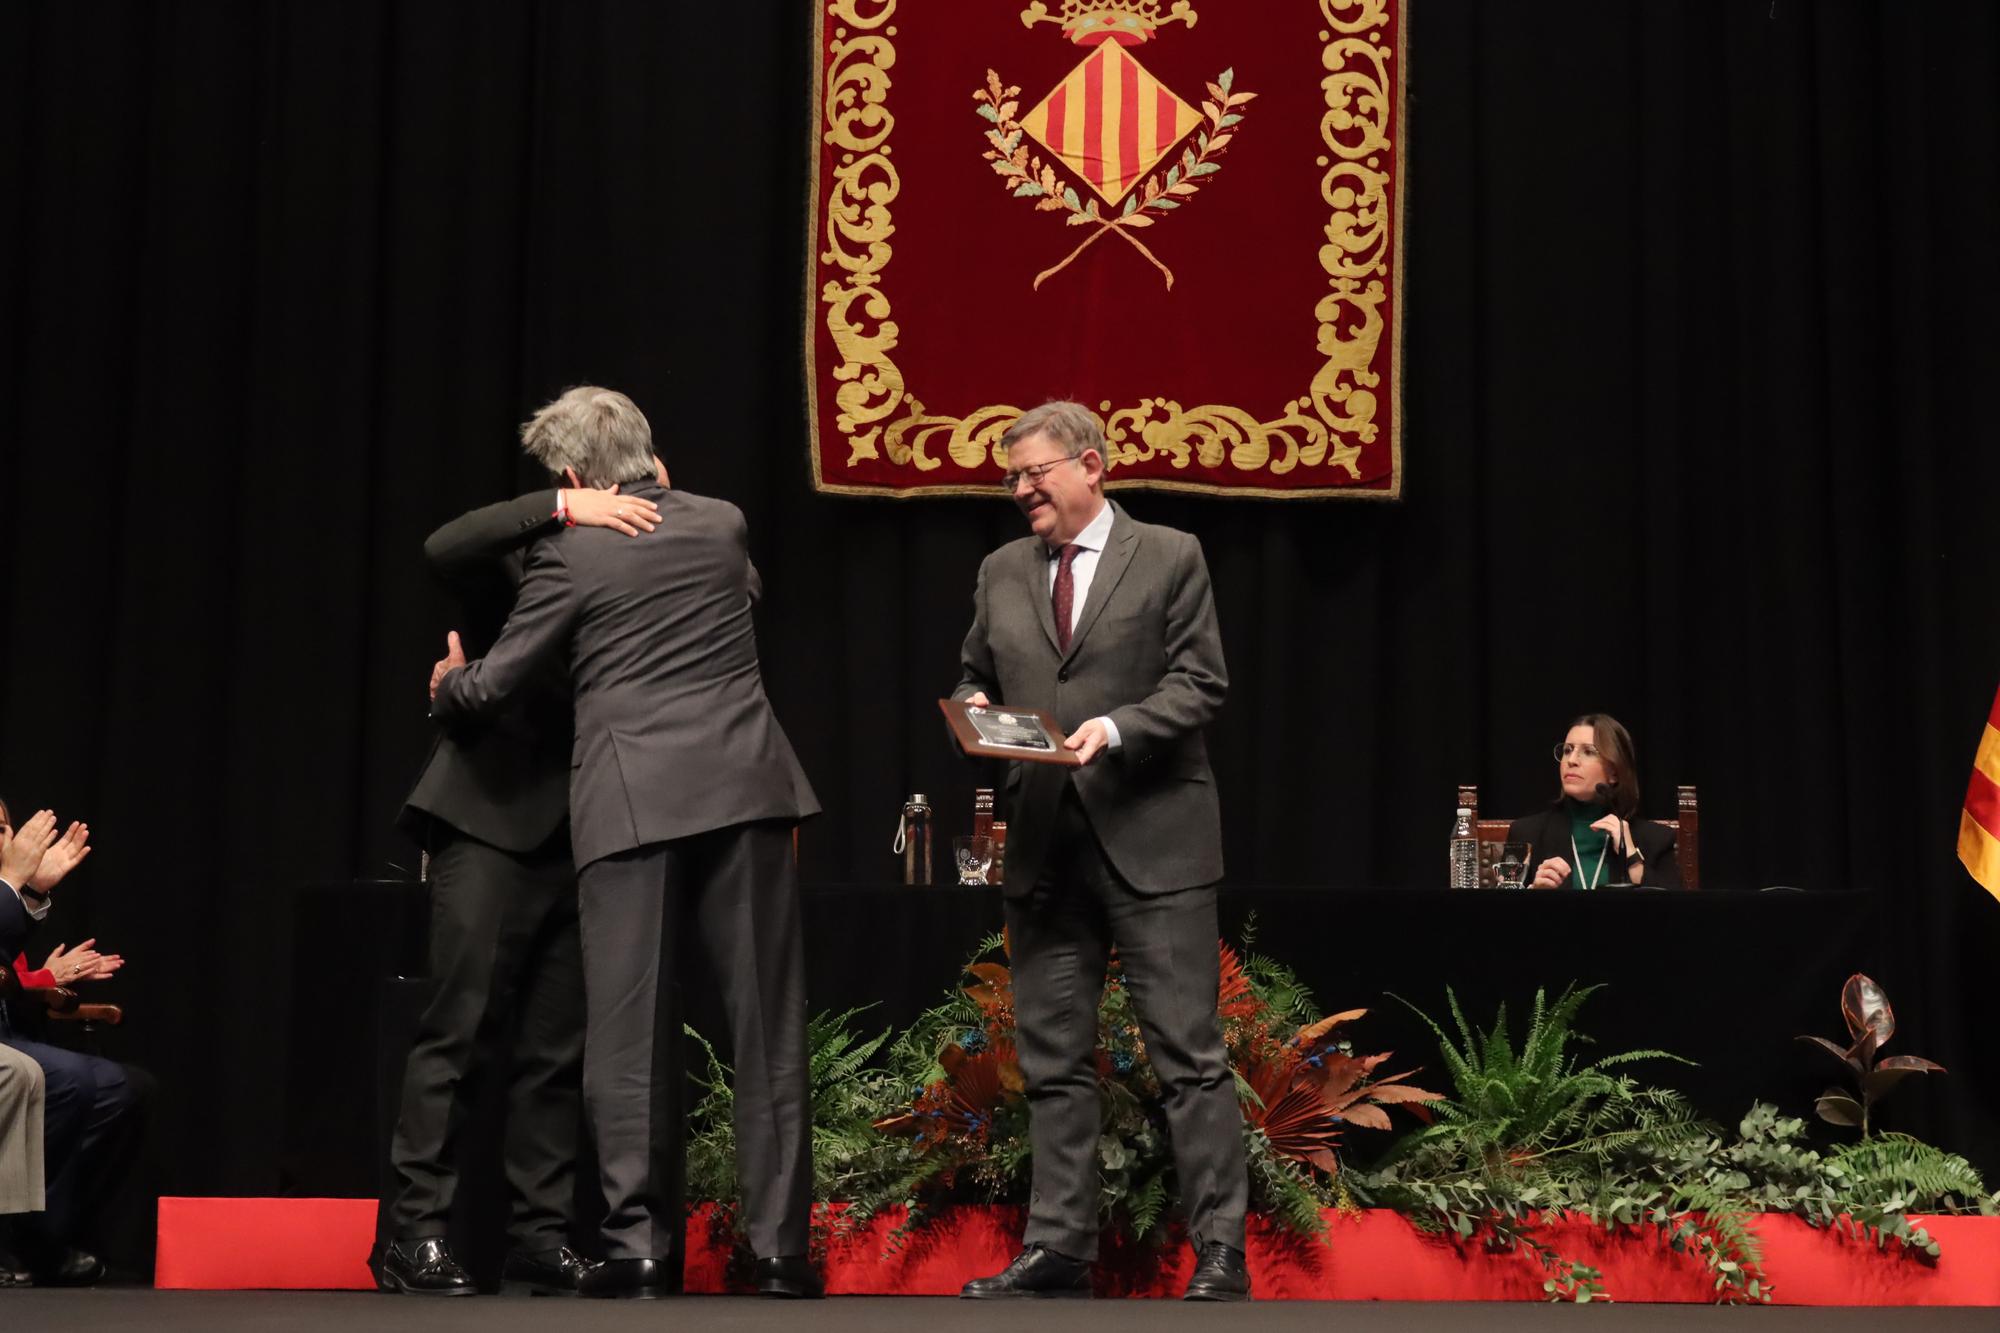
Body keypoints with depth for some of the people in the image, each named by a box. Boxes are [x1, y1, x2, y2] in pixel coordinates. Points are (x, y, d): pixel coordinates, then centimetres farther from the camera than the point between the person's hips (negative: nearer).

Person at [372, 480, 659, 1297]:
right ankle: (411, 1233, -5)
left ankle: (538, 1236, 8)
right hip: (492, 826, -5)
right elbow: (445, 548, -15)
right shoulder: (521, 576, 3)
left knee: (558, 1051, 4)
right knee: (460, 1033, -7)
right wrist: (562, 508, -21)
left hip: (576, 841, 5)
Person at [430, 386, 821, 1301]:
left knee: (631, 1033, 3)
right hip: (744, 788, 3)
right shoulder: (723, 526, 12)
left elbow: (489, 688, 3)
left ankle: (641, 1248, 3)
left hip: (635, 804, -3)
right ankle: (780, 1248, 5)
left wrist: (448, 685, 25)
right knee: (767, 1026, 4)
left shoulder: (570, 554, 0)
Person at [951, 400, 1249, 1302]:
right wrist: (974, 706, -3)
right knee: (1053, 1060, 8)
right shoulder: (1002, 572, 14)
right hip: (1044, 844, 5)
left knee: (1189, 1055, -3)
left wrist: (1116, 728, -19)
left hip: (1152, 838, -5)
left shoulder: (1170, 558, 0)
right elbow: (974, 678, 20)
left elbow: (1201, 684, -5)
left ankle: (1221, 1254, 2)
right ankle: (1058, 1250, 14)